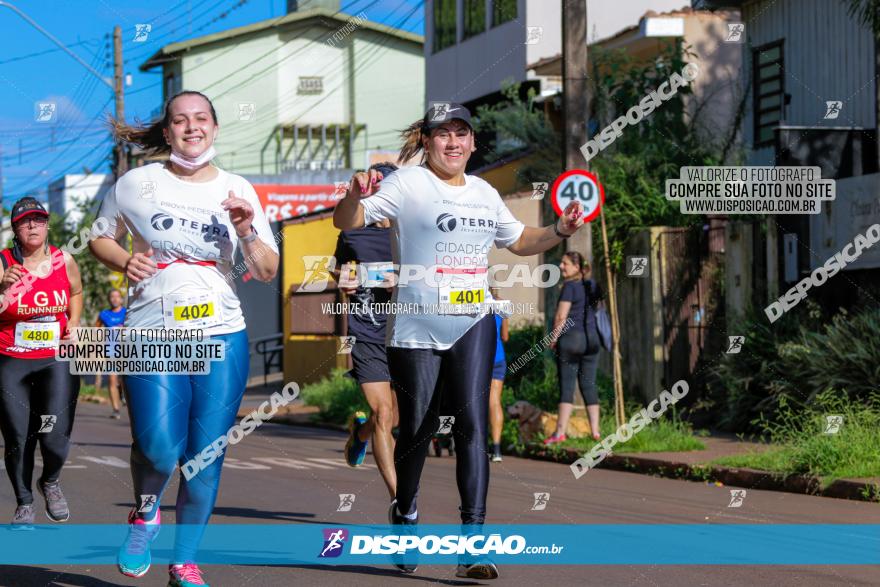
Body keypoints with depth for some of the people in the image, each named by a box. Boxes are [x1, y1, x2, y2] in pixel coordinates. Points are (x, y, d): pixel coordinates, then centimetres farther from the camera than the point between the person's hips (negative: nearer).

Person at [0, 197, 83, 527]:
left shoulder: (64, 262, 0)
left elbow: (76, 293, 21)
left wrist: (73, 322, 4)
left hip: (56, 360, 1)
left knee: (55, 436, -11)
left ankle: (51, 481, 22)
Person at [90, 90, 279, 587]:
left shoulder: (238, 191, 8)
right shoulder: (136, 185, 3)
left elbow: (268, 272, 8)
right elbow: (102, 239, 15)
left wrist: (248, 233, -11)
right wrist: (126, 261, -6)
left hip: (223, 337, 2)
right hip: (153, 334, -2)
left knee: (206, 456, 1)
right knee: (158, 448, -19)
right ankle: (146, 512, 14)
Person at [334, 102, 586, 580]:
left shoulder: (484, 193, 14)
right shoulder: (406, 184, -3)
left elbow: (520, 241, 28)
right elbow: (346, 222, -10)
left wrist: (561, 230, 10)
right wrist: (355, 197, -33)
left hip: (471, 326, 3)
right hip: (416, 328, -3)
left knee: (472, 423, -11)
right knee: (417, 428, 6)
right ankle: (405, 513, 34)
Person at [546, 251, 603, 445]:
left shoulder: (570, 286, -10)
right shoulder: (593, 286, 12)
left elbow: (561, 316, -13)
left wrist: (553, 337, -5)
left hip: (571, 337, -7)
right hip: (591, 338, 7)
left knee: (567, 385, -8)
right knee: (589, 385, 9)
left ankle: (560, 432, -12)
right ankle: (595, 431, 5)